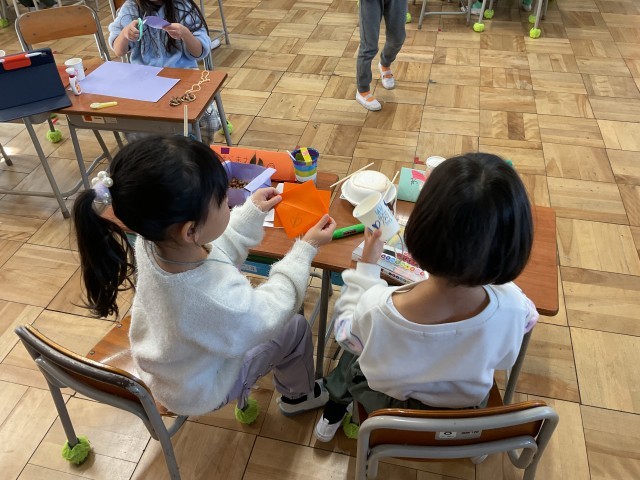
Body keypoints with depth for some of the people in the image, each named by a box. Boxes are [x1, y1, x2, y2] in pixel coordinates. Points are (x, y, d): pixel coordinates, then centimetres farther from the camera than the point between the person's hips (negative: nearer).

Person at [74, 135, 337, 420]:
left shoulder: (153, 242, -27)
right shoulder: (218, 297, -46)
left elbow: (215, 255, -5)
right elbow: (270, 313, -23)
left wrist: (252, 213, -4)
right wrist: (306, 249, -16)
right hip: (197, 391, -5)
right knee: (295, 329, 11)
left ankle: (241, 397, 45)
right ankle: (298, 395, 43)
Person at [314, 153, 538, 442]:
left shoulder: (376, 309, -42)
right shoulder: (513, 308, -37)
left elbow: (347, 334, -15)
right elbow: (505, 360, -11)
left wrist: (366, 264, -10)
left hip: (388, 408, -1)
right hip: (467, 417, 2)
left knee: (352, 358, 31)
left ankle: (333, 412, 53)